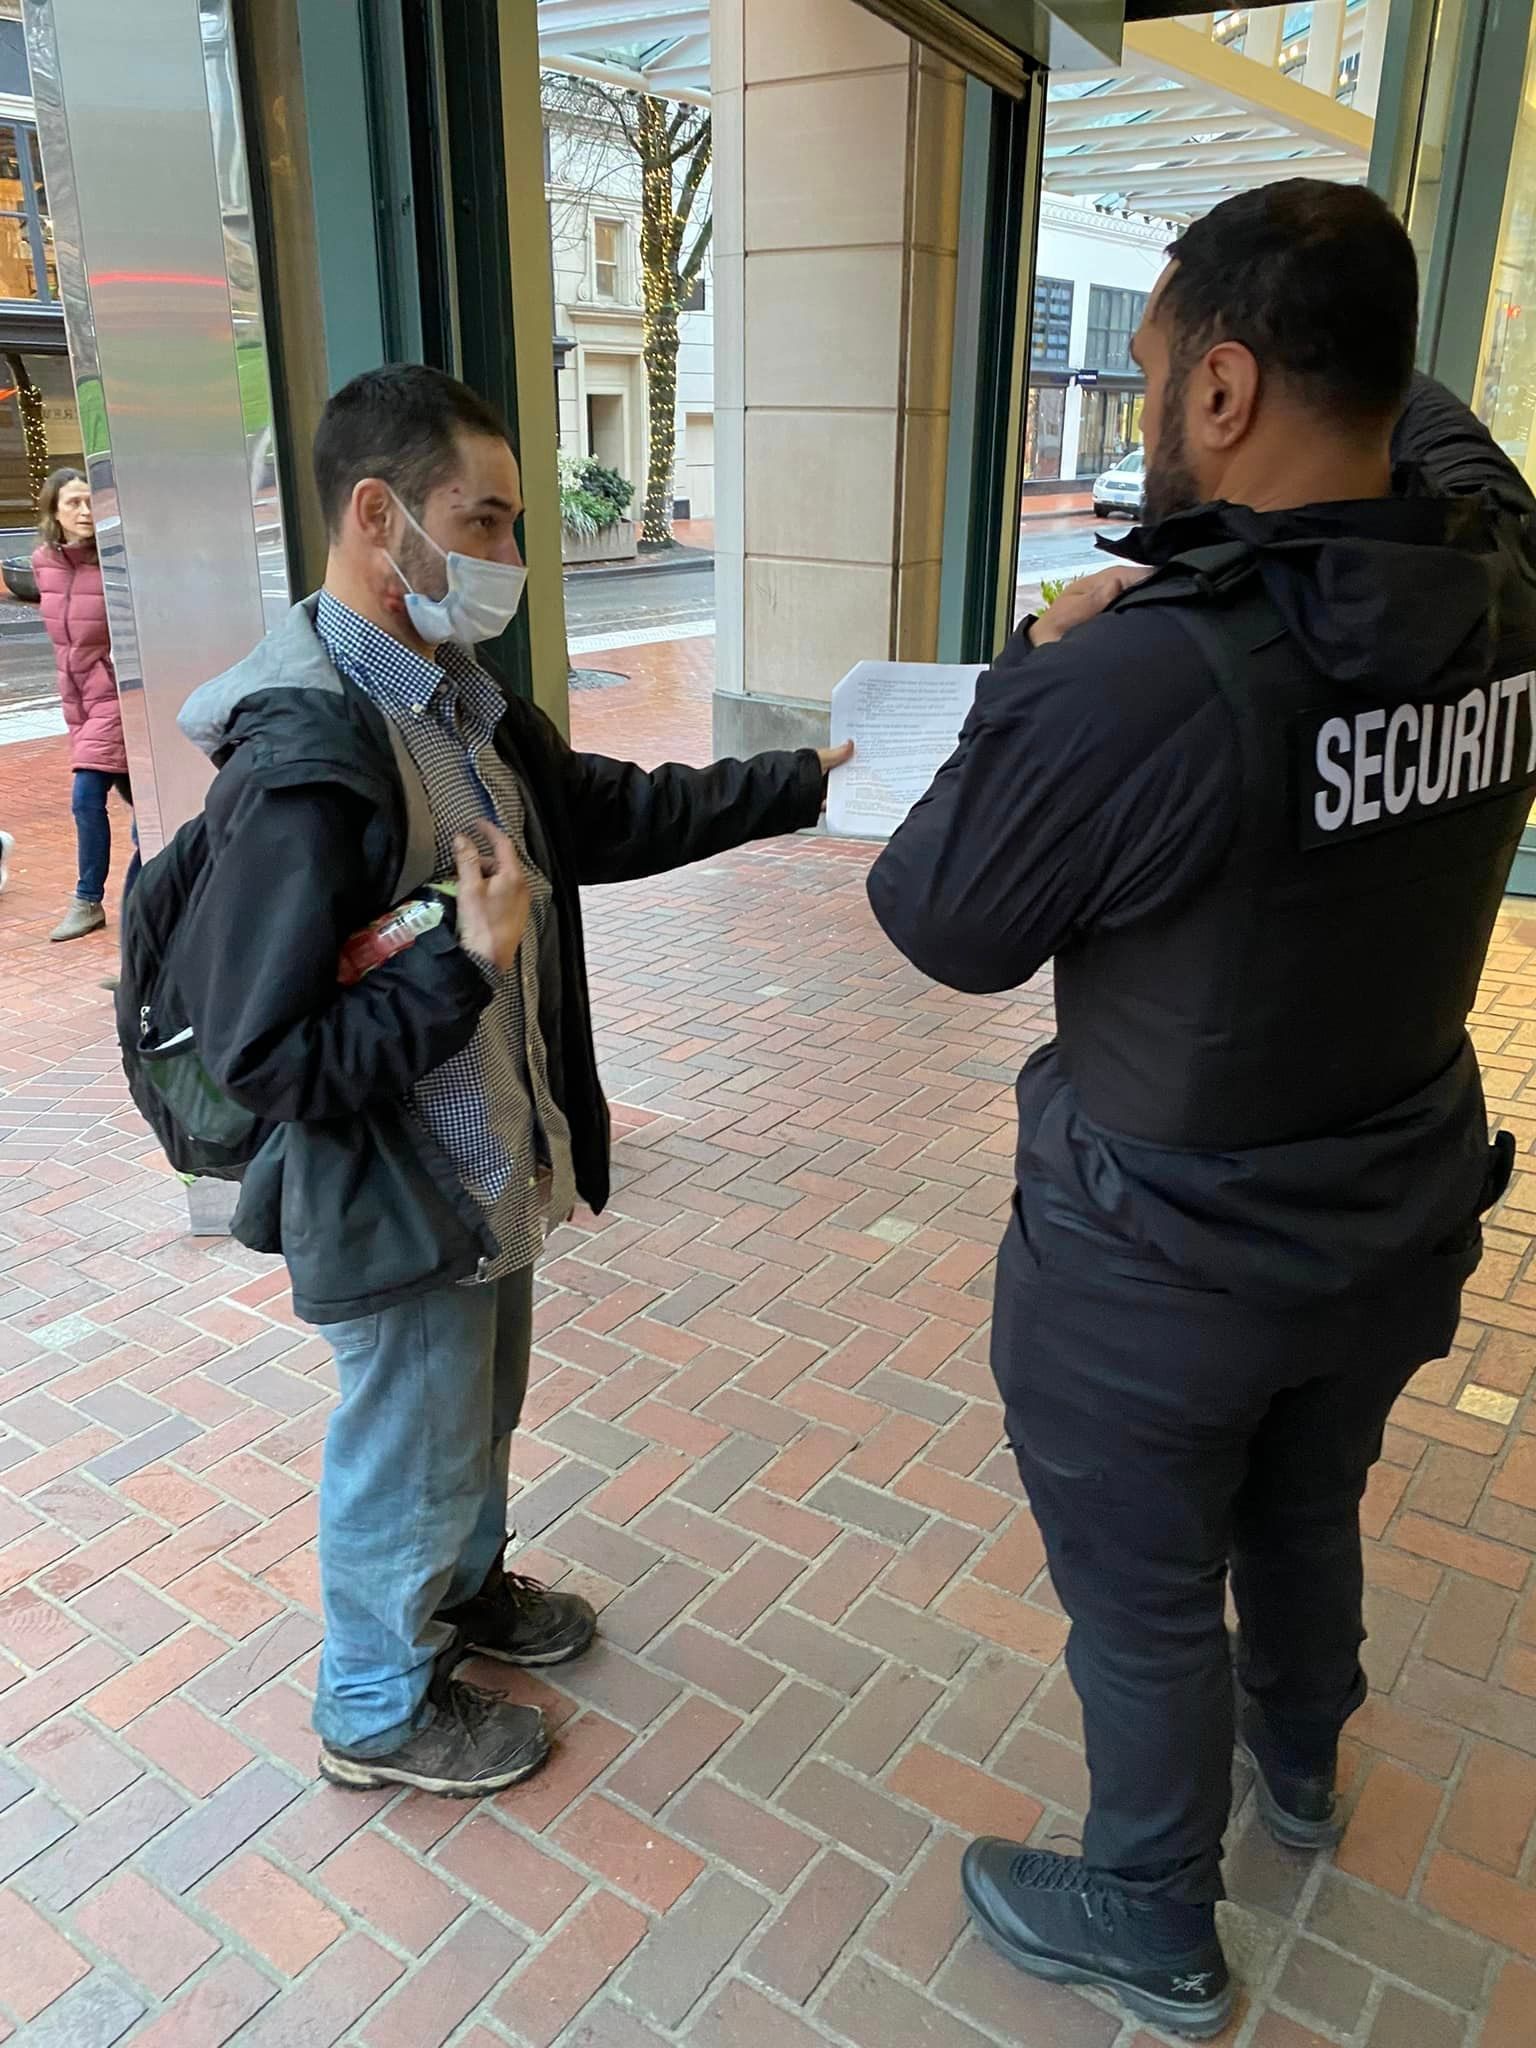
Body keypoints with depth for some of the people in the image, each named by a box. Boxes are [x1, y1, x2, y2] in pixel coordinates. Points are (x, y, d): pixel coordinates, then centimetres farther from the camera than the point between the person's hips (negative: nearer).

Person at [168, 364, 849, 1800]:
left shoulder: (459, 701, -1)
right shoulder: (304, 761, -29)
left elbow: (613, 811, 11)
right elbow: (262, 1055, -28)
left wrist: (801, 782, 5)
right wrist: (468, 959, -33)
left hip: (491, 1166, 8)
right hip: (395, 1209, -8)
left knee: (479, 1414, 28)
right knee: (410, 1457, 14)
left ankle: (465, 1585, 55)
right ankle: (379, 1712, 40)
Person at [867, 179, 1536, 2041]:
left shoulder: (1146, 678, -32)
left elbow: (942, 924, -18)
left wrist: (1038, 666, -9)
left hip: (1168, 1263, -7)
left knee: (1144, 1600, 17)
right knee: (1309, 1507, 31)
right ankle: (1299, 1760, 60)